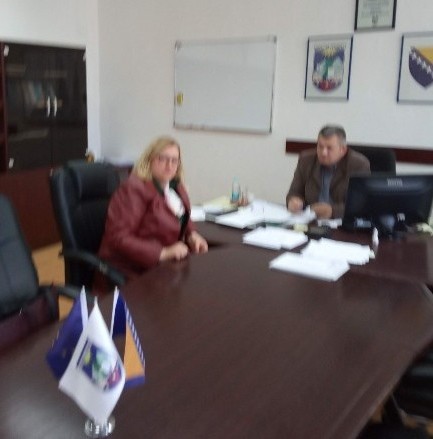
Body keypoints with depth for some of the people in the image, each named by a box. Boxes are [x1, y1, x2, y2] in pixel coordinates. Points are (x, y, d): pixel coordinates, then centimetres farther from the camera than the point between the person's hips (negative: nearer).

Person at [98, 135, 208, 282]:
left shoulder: (175, 185, 6)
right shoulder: (134, 189, -17)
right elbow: (118, 238, -22)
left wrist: (192, 235, 0)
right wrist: (162, 253, -29)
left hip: (166, 264, 8)